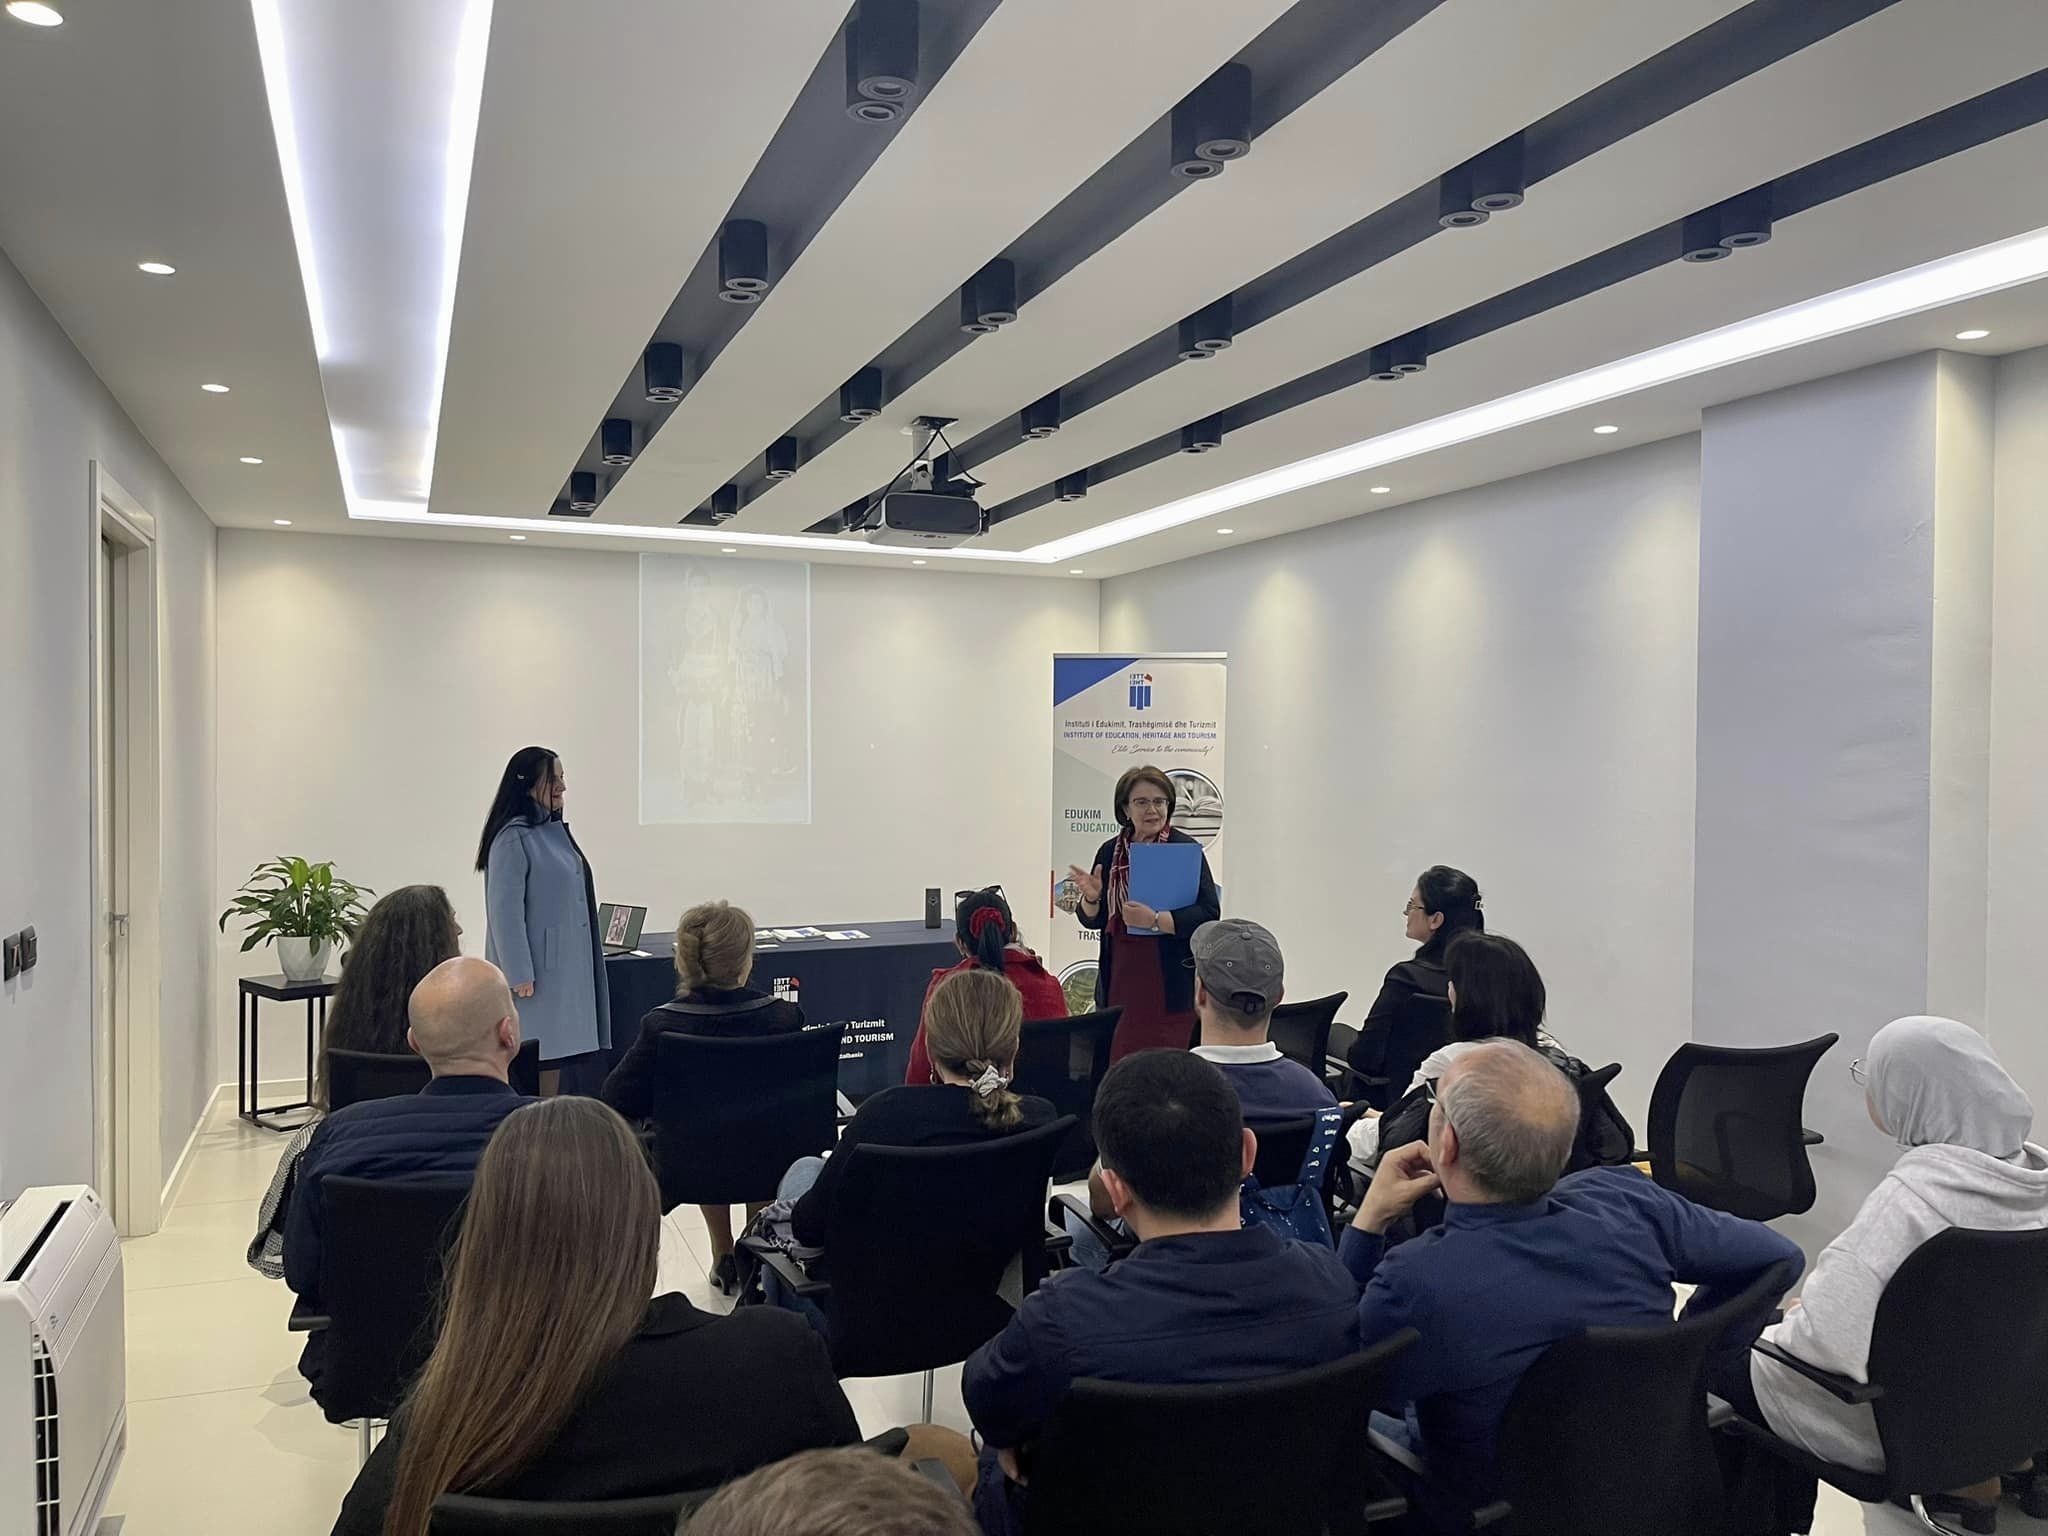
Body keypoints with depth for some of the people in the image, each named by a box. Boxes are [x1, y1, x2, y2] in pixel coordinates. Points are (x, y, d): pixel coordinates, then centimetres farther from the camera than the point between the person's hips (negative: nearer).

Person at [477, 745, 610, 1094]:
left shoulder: (555, 830, 13)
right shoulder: (513, 839, -13)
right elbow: (505, 911, -17)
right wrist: (520, 976, -19)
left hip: (569, 969, 8)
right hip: (537, 971, -8)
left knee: (562, 1054, 7)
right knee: (536, 1062, -6)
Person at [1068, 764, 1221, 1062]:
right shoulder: (1110, 852, 9)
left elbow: (1209, 914, -13)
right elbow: (1093, 920, 15)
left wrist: (1154, 920, -22)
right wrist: (1091, 898, -6)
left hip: (1169, 989, -4)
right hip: (1119, 985, 4)